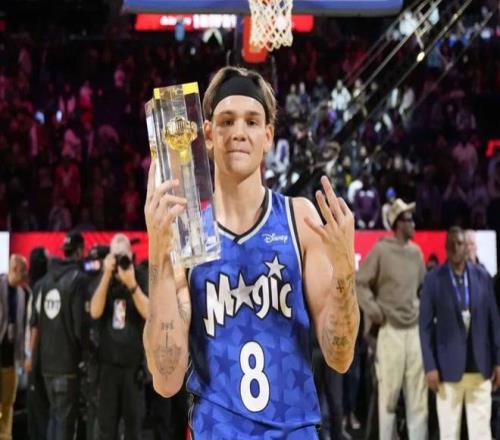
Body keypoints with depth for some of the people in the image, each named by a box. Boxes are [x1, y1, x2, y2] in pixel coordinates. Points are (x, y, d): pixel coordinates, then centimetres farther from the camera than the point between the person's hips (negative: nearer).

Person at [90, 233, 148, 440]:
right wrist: (107, 275, -19)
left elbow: (149, 313, -14)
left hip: (134, 363, -1)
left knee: (133, 423, 4)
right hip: (108, 363, 1)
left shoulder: (141, 278, -1)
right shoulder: (102, 279, 4)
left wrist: (132, 284, -28)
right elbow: (95, 312, -12)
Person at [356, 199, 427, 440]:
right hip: (391, 330, -5)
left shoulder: (415, 252, 11)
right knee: (389, 392, -3)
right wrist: (375, 312, -9)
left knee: (418, 394, 4)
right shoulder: (381, 250, -6)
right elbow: (360, 283, -4)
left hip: (415, 330, 5)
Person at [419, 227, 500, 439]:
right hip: (449, 367, -2)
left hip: (480, 366, 2)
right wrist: (430, 366, -8)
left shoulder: (483, 277, 4)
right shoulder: (434, 279, -3)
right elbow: (425, 325, -3)